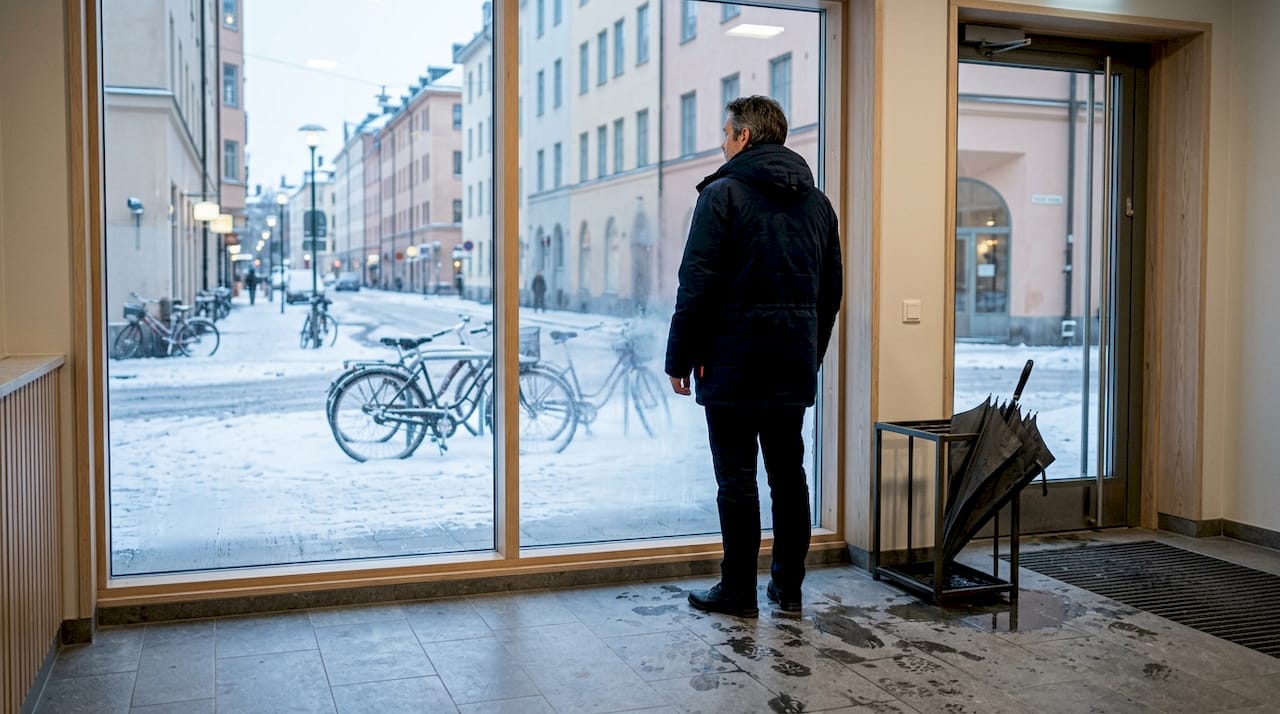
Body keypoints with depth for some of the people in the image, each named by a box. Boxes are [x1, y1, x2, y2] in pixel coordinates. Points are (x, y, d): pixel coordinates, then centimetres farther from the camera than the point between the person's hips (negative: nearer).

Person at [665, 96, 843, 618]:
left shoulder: (723, 194, -8)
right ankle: (788, 586, 20)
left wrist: (679, 359, -7)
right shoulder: (817, 202, 12)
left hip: (732, 361, -6)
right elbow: (831, 291, 15)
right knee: (788, 474, 13)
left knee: (736, 478, 1)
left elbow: (697, 285, -13)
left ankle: (738, 591, 8)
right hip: (794, 366, 6)